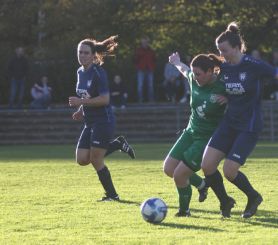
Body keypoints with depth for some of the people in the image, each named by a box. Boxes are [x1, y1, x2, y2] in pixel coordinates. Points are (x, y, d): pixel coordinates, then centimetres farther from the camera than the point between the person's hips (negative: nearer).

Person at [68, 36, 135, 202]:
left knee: (96, 161, -7)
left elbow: (104, 99, -23)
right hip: (90, 122, 9)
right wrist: (81, 110, 9)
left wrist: (81, 102, -23)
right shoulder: (81, 72, 11)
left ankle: (112, 195, 10)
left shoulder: (98, 73, -16)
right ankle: (118, 144, 18)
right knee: (82, 160, 3)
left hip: (103, 121, -9)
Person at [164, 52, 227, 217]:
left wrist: (229, 100, -27)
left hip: (209, 139, -7)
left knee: (179, 175, -11)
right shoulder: (193, 80, -5)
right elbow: (185, 70, 19)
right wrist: (177, 62, 39)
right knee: (169, 169, 3)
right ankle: (201, 184, 28)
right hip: (191, 133, 7)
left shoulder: (223, 88, -21)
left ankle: (184, 210, 14)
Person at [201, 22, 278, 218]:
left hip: (250, 127, -6)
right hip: (229, 123, 6)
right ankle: (225, 202, 17)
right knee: (207, 165, -7)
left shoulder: (254, 66, -15)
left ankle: (254, 198, 17)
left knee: (229, 171, -12)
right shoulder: (223, 68, 3)